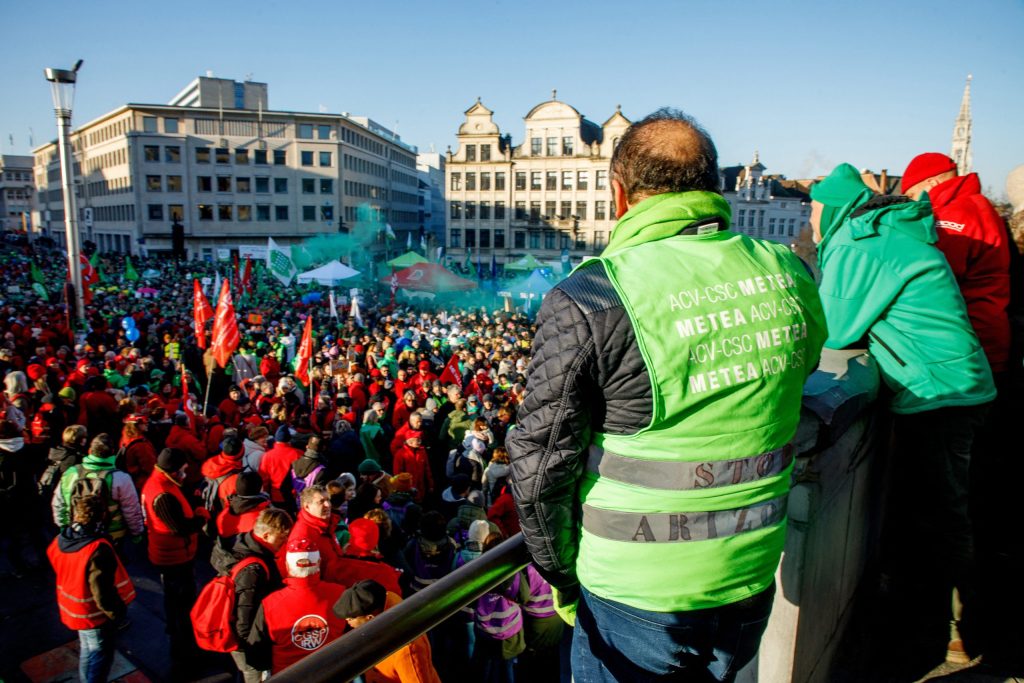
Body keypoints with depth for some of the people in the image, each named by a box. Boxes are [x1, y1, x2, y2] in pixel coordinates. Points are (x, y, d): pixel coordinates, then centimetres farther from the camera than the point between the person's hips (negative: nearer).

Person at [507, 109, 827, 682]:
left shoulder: (587, 302, -23)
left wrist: (561, 573, 1)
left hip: (636, 596, -5)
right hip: (754, 580, 5)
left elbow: (540, 466, -18)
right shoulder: (790, 277, -5)